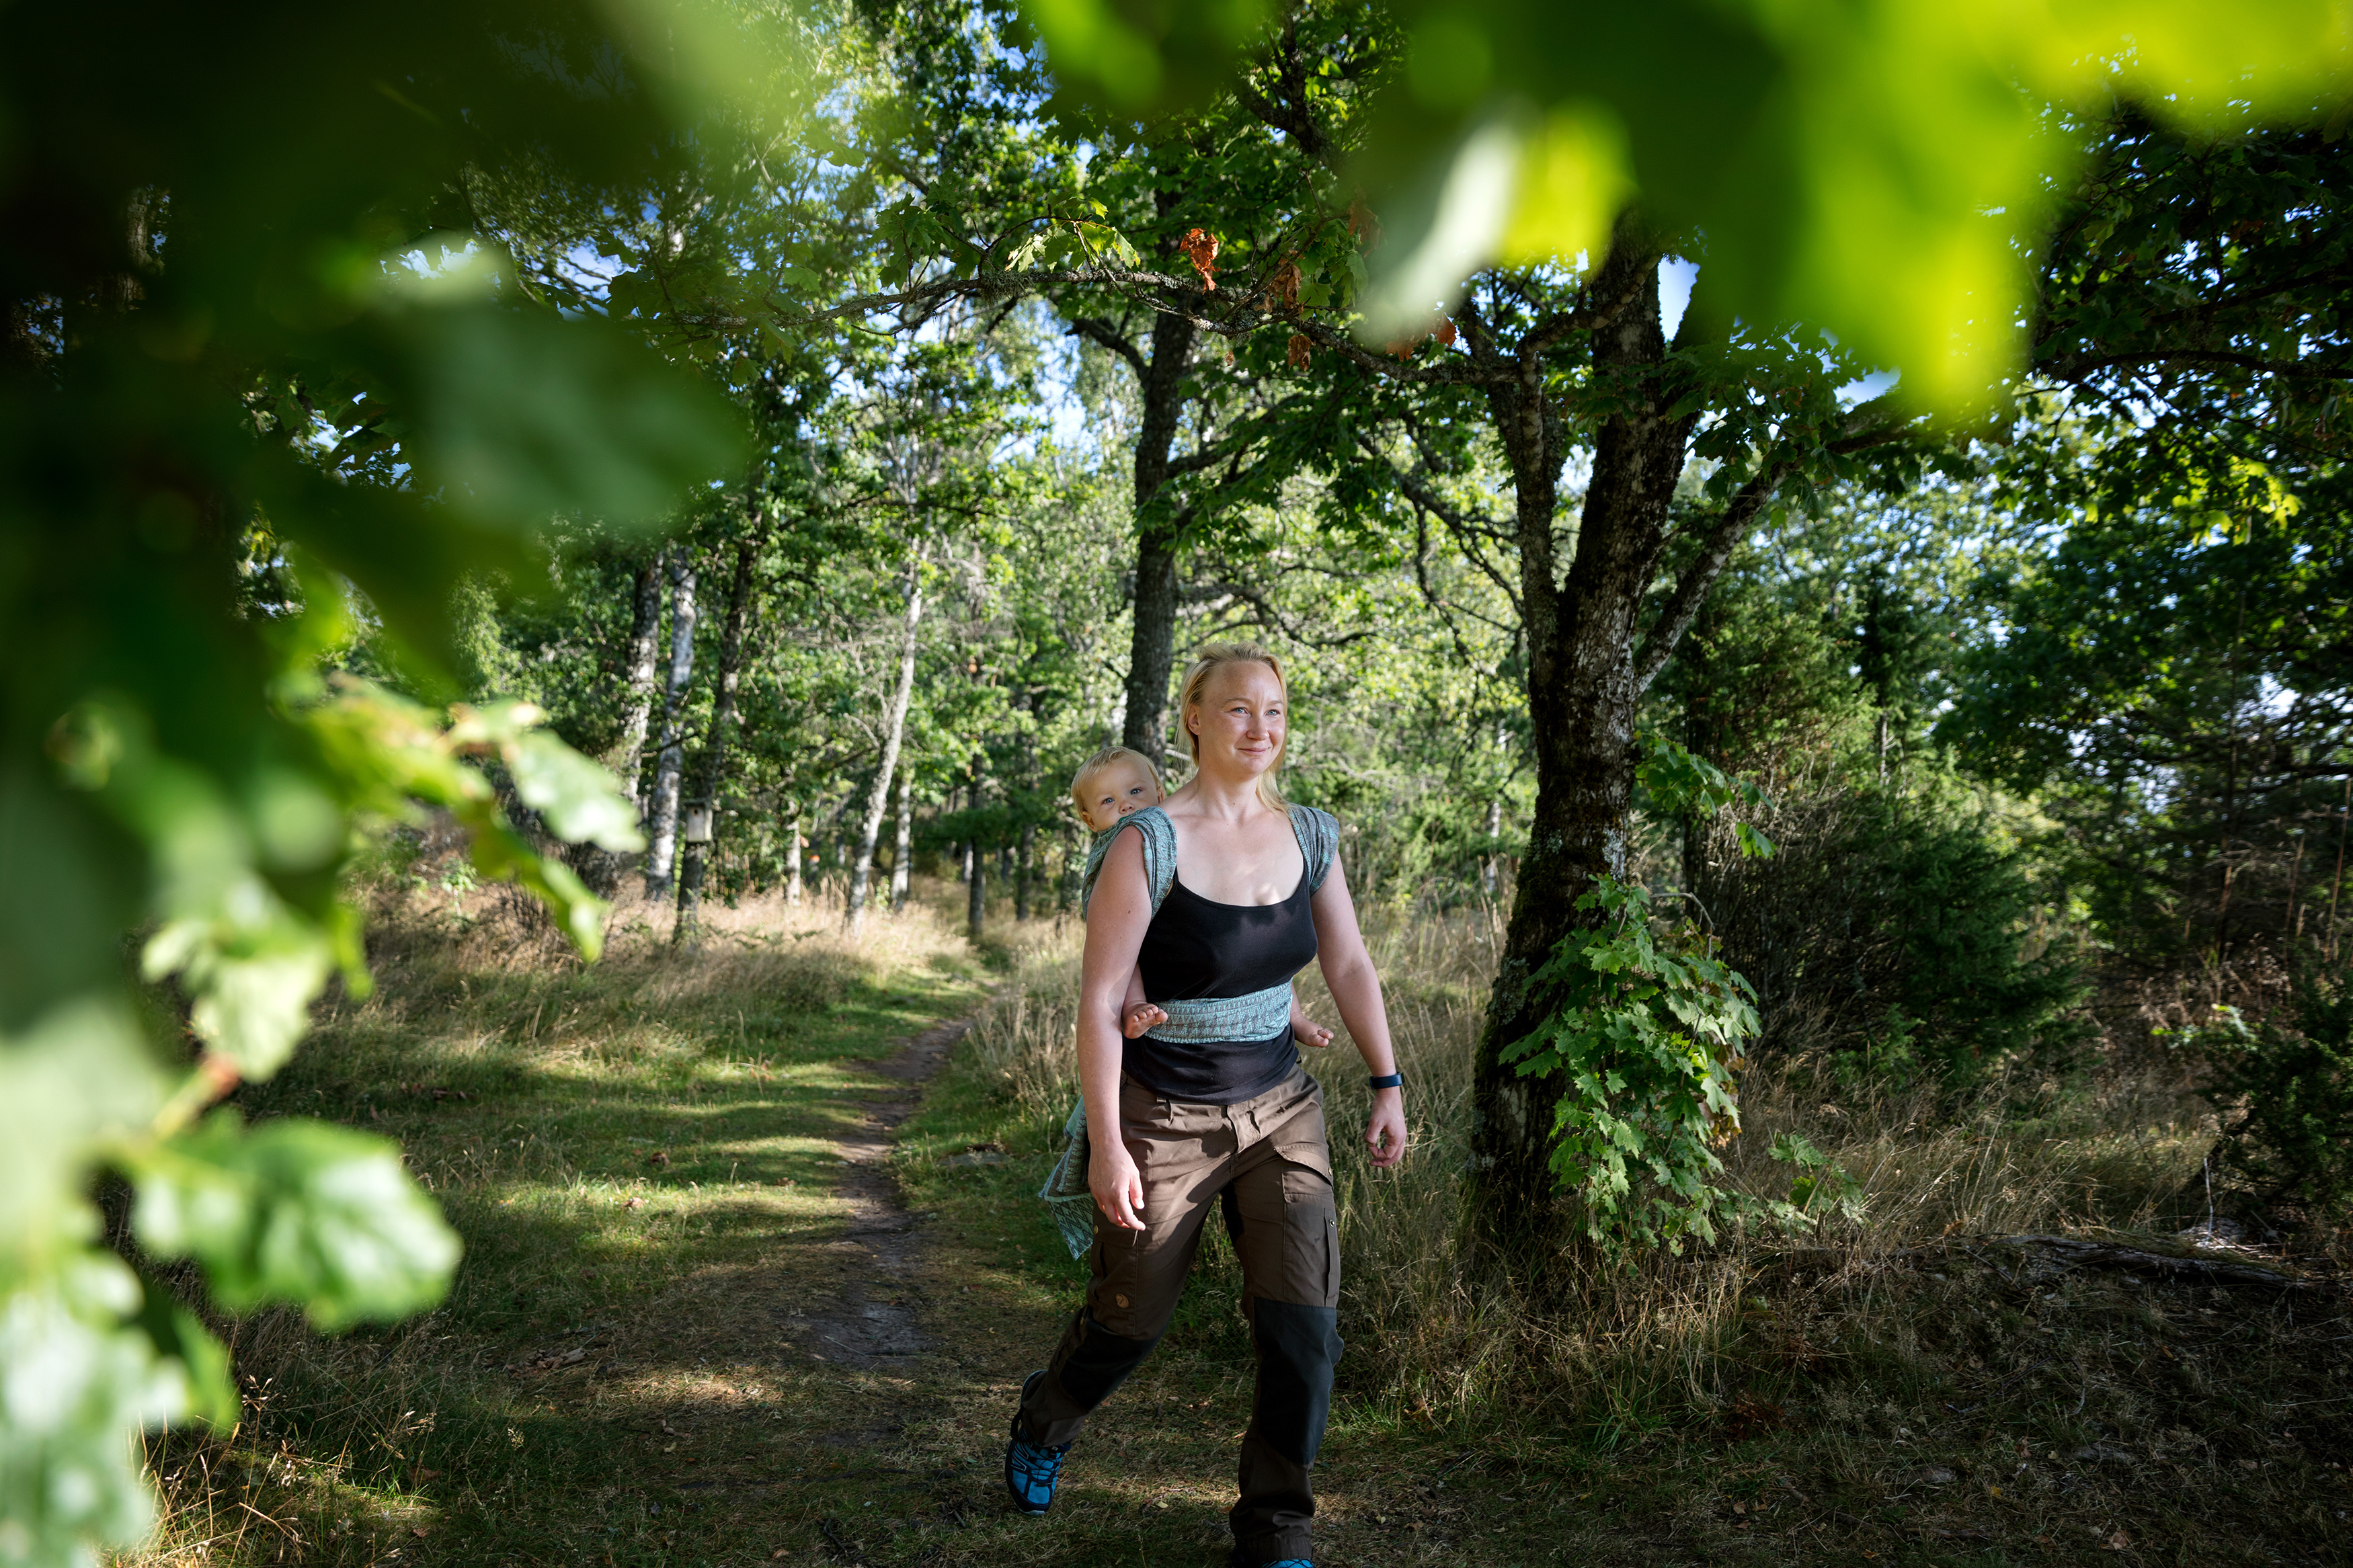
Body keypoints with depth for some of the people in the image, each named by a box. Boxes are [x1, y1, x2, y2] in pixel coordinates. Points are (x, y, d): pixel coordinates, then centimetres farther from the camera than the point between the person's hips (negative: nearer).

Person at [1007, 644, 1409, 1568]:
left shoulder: (1309, 835, 0)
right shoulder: (1149, 843, -17)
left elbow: (1349, 966, 10)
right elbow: (1100, 998, -17)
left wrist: (1387, 1086, 9)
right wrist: (1106, 1145, -18)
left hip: (1281, 1109, 4)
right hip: (1166, 1115, -4)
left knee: (1304, 1321, -5)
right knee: (1129, 1322, 14)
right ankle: (1043, 1423, 48)